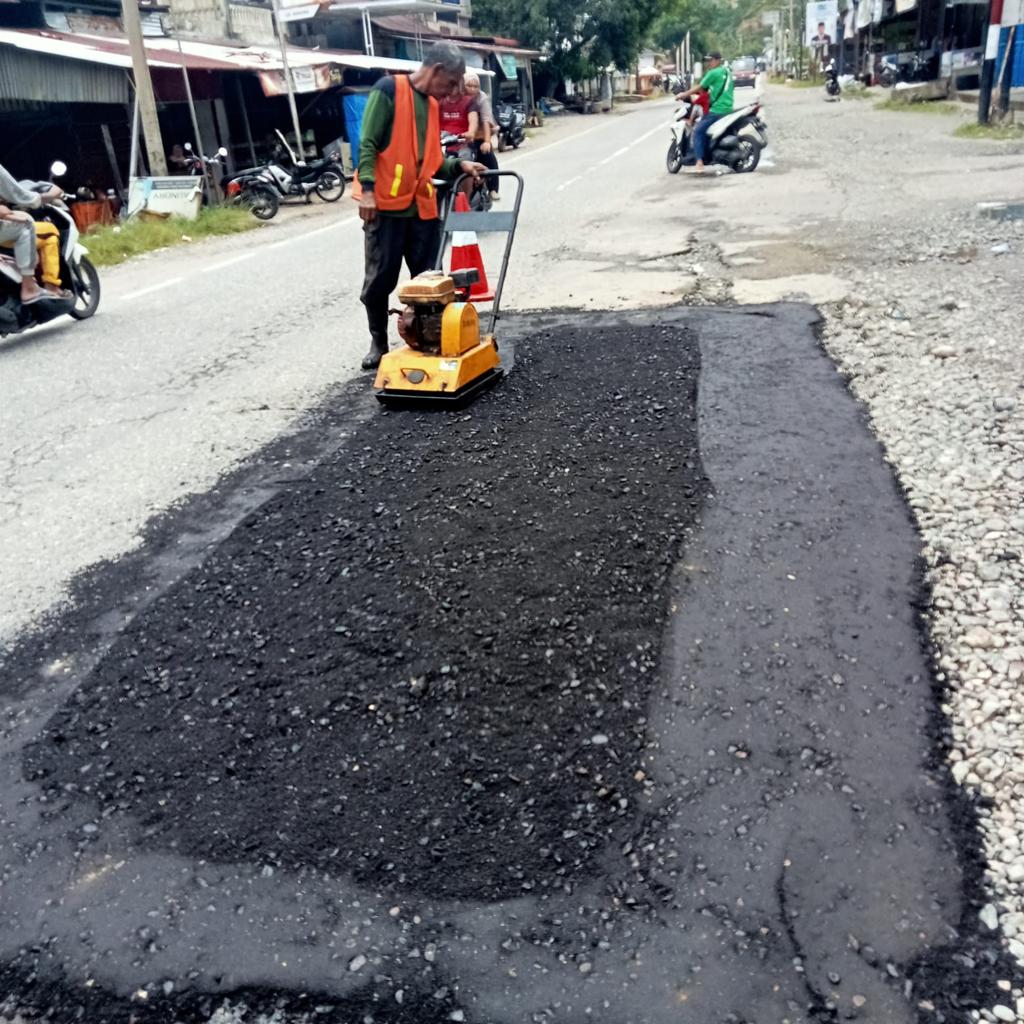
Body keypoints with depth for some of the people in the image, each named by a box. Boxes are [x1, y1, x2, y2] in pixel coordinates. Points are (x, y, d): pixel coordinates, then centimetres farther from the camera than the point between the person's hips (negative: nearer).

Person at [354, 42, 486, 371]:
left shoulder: (433, 106, 18)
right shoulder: (389, 89, -5)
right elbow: (368, 143, -11)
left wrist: (459, 165, 5)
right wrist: (367, 188, -20)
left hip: (423, 207, 6)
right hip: (386, 204, -6)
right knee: (380, 279, 1)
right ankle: (378, 343, 15)